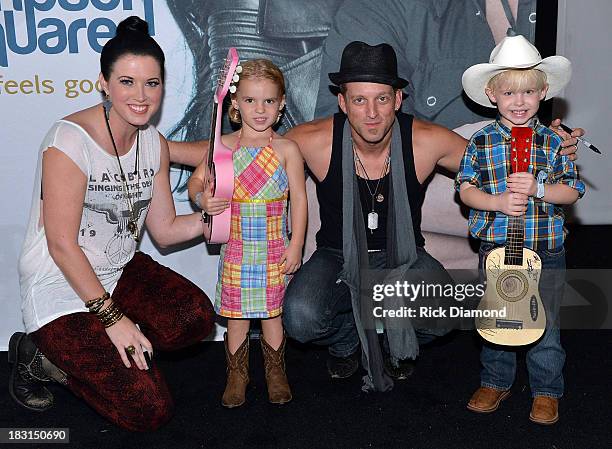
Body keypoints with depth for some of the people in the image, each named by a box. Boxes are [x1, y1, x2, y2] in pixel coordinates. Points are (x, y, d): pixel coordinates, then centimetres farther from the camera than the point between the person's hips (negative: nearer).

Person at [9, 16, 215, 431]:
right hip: (61, 289, -7)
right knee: (150, 409, -13)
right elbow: (62, 245, -21)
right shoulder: (70, 141, -22)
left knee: (197, 316, -21)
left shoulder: (155, 144, 1)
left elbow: (164, 230, 4)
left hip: (121, 272, 8)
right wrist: (112, 318, -20)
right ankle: (39, 356, 8)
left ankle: (80, 356, 0)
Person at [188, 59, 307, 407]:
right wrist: (202, 199, -18)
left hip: (275, 248, -1)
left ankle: (276, 373, 30)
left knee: (272, 313, 10)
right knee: (237, 315, 8)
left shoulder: (287, 149, -4)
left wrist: (296, 245, -5)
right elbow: (196, 181, 5)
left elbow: (299, 199, -2)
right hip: (236, 247, 1)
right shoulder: (225, 146, 1)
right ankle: (237, 375, 27)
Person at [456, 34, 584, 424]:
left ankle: (547, 391, 26)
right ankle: (496, 383, 32)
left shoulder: (554, 143, 0)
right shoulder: (480, 143, -1)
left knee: (545, 325, 8)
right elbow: (466, 189, -4)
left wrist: (538, 189, -20)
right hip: (495, 248, 1)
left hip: (546, 251, 0)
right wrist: (497, 202, -21)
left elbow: (572, 191, -2)